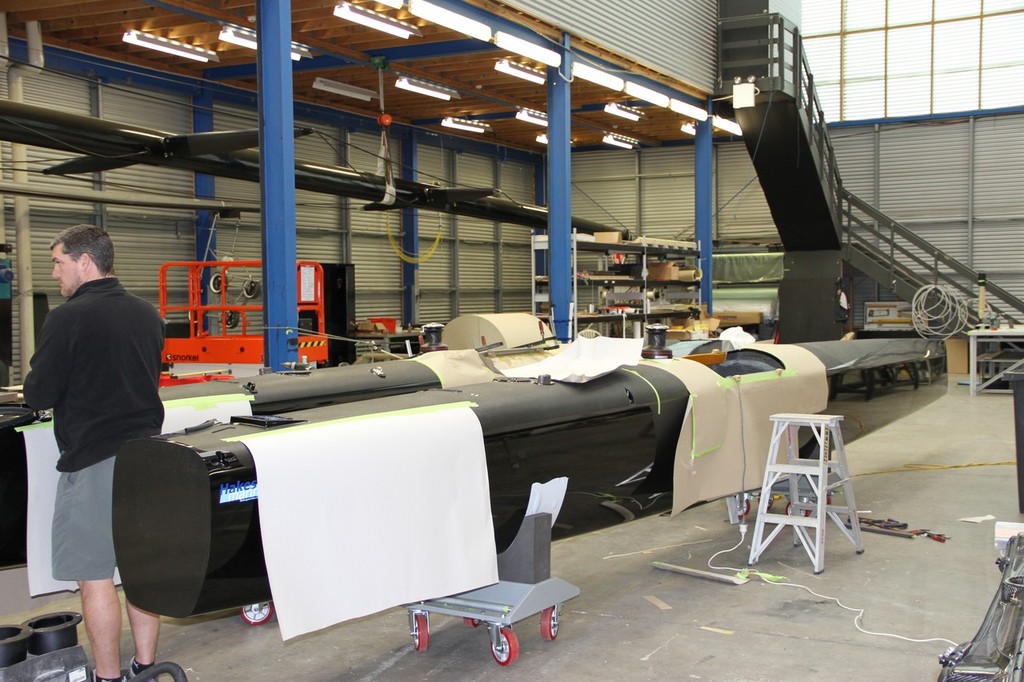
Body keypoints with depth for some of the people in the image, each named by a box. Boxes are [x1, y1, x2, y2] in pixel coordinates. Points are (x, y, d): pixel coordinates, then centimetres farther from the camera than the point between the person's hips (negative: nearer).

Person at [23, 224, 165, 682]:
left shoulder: (67, 319, -13)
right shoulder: (147, 315, 8)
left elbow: (38, 395, -11)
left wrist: (38, 384, 10)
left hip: (92, 462, -7)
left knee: (94, 575, 3)